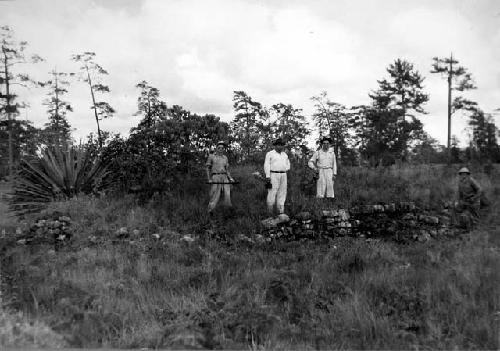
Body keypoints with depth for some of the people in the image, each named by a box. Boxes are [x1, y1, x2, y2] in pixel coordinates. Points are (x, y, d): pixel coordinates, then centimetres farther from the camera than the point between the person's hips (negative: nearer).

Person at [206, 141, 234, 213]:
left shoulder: (225, 158, 17)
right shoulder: (211, 156, 6)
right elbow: (208, 169, 4)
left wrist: (230, 178, 4)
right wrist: (209, 179, -7)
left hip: (224, 177, 4)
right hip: (215, 178, -4)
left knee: (228, 193, -7)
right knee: (215, 196, -5)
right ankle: (210, 211, 6)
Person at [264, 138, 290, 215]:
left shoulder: (284, 154, 15)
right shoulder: (270, 154, -1)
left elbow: (287, 163, 30)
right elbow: (267, 165, -6)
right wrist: (267, 176, -14)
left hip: (283, 175, 5)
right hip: (273, 175, -5)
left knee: (282, 192, 3)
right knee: (272, 192, -7)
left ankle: (281, 211, 8)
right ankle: (270, 211, 1)